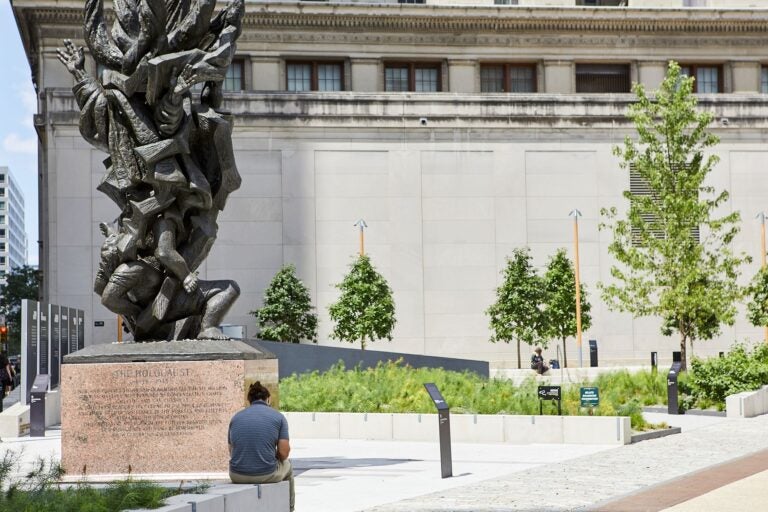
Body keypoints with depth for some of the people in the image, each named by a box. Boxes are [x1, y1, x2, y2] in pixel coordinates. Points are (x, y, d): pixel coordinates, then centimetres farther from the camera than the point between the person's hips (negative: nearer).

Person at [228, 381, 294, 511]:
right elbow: (284, 452, -4)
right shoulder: (278, 417, 1)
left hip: (237, 476, 2)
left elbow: (232, 452, 14)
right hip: (267, 476, -2)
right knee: (287, 466, 34)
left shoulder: (236, 417, 9)